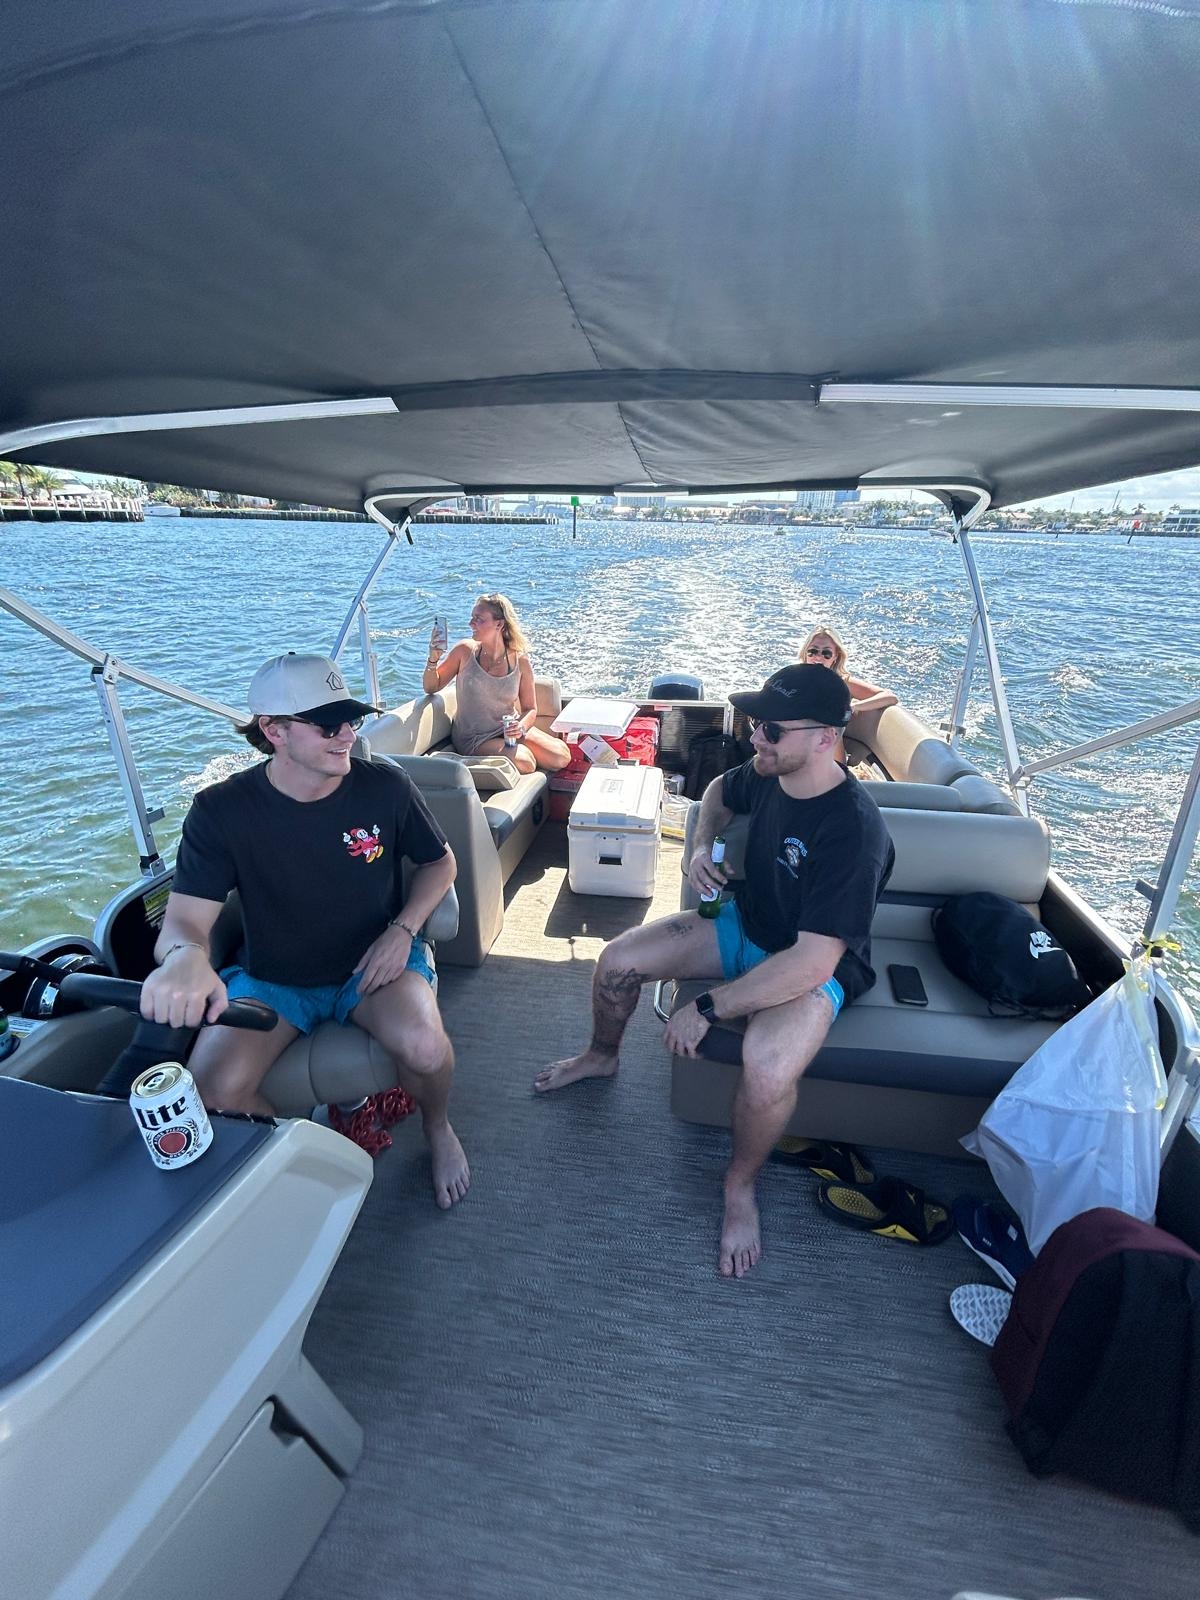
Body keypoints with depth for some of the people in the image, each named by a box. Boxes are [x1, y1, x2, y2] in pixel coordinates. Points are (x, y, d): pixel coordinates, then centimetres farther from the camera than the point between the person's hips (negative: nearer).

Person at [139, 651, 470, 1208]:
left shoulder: (385, 788, -12)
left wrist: (402, 930, -12)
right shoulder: (222, 810, -15)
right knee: (213, 1091, -25)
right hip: (272, 976, 1)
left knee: (424, 1047, -30)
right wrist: (184, 955, -45)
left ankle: (437, 1127, 8)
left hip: (374, 962, 0)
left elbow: (440, 861, 4)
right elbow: (184, 920, -19)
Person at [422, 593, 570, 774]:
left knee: (562, 757, -13)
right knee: (524, 762, -28)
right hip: (473, 739, -3)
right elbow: (431, 687, -2)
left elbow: (530, 709, 3)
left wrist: (521, 728, -19)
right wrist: (433, 658, -20)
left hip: (509, 730, 3)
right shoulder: (465, 650, -9)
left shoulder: (520, 661, -6)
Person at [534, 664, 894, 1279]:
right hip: (743, 925, 7)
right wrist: (702, 847, -3)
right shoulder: (768, 774, -10)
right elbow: (720, 792, 17)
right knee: (617, 960, -3)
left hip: (814, 965, -7)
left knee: (767, 1071, -35)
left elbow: (811, 961, -34)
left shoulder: (853, 830, -32)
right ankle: (601, 1056, 31)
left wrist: (707, 1008, -31)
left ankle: (740, 1186, 1)